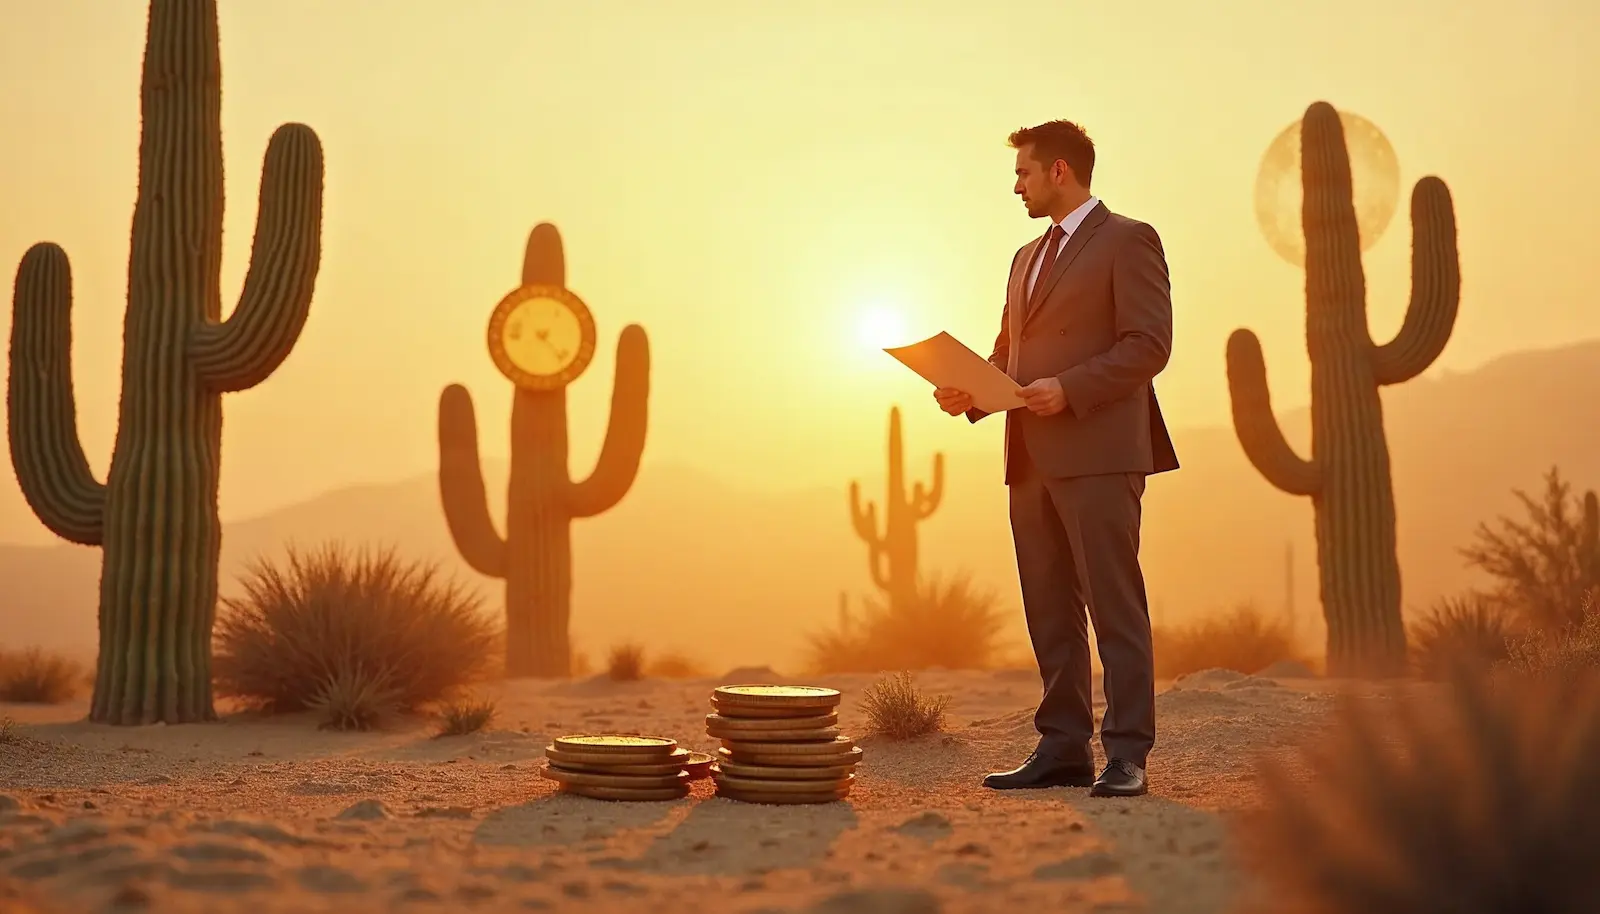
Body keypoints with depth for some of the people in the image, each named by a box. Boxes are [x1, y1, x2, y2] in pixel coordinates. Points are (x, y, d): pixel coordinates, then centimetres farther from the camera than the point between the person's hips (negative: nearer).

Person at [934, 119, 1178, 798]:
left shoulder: (1127, 241, -1)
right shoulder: (1028, 257, 24)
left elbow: (1148, 345, -10)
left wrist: (1068, 389, -19)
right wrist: (970, 393, 3)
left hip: (1098, 453, -8)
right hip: (1032, 459, 8)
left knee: (1115, 607, -6)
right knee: (1049, 611, 9)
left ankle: (1128, 755, -2)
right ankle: (1064, 748, 15)